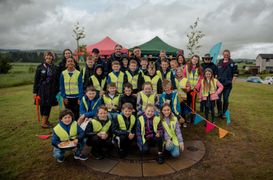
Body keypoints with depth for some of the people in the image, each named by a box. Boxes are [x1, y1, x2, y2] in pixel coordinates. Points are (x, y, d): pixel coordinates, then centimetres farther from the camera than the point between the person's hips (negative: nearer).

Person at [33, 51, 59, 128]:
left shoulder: (55, 68, 4)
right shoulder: (40, 67, 0)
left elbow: (57, 80, 5)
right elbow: (36, 80, 0)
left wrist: (57, 91, 1)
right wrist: (35, 91, -3)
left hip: (51, 90, 2)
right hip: (42, 90, -1)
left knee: (48, 106, 6)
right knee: (43, 105, 2)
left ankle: (45, 121, 18)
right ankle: (44, 121, 15)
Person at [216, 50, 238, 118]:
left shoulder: (232, 63, -1)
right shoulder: (219, 62, 10)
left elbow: (235, 74, -1)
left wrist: (232, 82, -10)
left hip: (227, 85, -3)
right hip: (219, 84, 3)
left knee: (225, 99, 3)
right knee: (218, 98, -1)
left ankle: (224, 113, 16)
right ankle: (219, 112, 15)